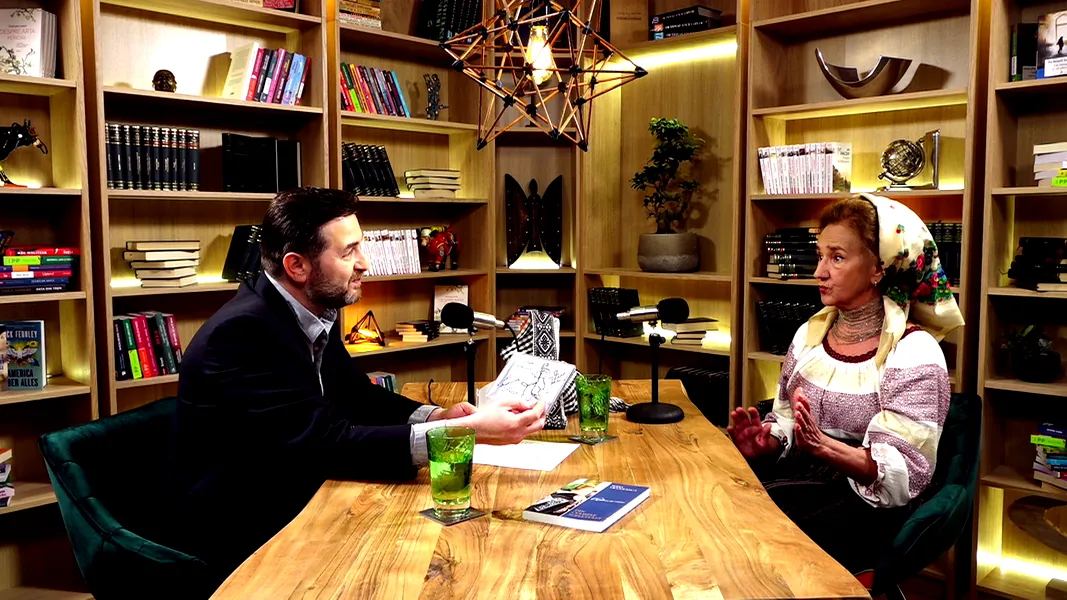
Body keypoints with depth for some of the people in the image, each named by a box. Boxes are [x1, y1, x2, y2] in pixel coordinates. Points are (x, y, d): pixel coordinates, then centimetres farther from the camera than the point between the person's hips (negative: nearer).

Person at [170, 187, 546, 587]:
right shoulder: (244, 332, -24)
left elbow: (359, 398, 11)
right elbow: (326, 444, -28)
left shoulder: (314, 315, 1)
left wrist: (437, 417, -8)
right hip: (242, 543, -7)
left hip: (299, 511, 7)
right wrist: (467, 431, -31)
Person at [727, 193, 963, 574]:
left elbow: (904, 474, -16)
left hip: (867, 504, -5)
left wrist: (824, 446, -31)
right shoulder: (811, 332, 8)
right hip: (797, 479, 6)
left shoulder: (913, 354, -11)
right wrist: (767, 441, -8)